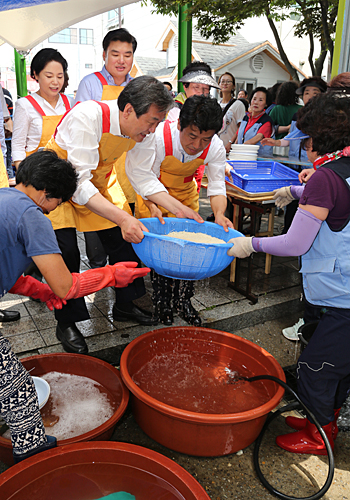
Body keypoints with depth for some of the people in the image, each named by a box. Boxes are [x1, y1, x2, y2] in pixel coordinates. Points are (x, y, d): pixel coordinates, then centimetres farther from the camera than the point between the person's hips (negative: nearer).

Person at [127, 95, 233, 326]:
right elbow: (147, 181, -26)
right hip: (154, 196, -3)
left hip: (186, 194, 3)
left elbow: (217, 185, -19)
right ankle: (162, 301, 15)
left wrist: (219, 214, -38)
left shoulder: (215, 147, -25)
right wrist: (152, 207, -43)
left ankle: (183, 300, 22)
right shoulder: (159, 136, -35)